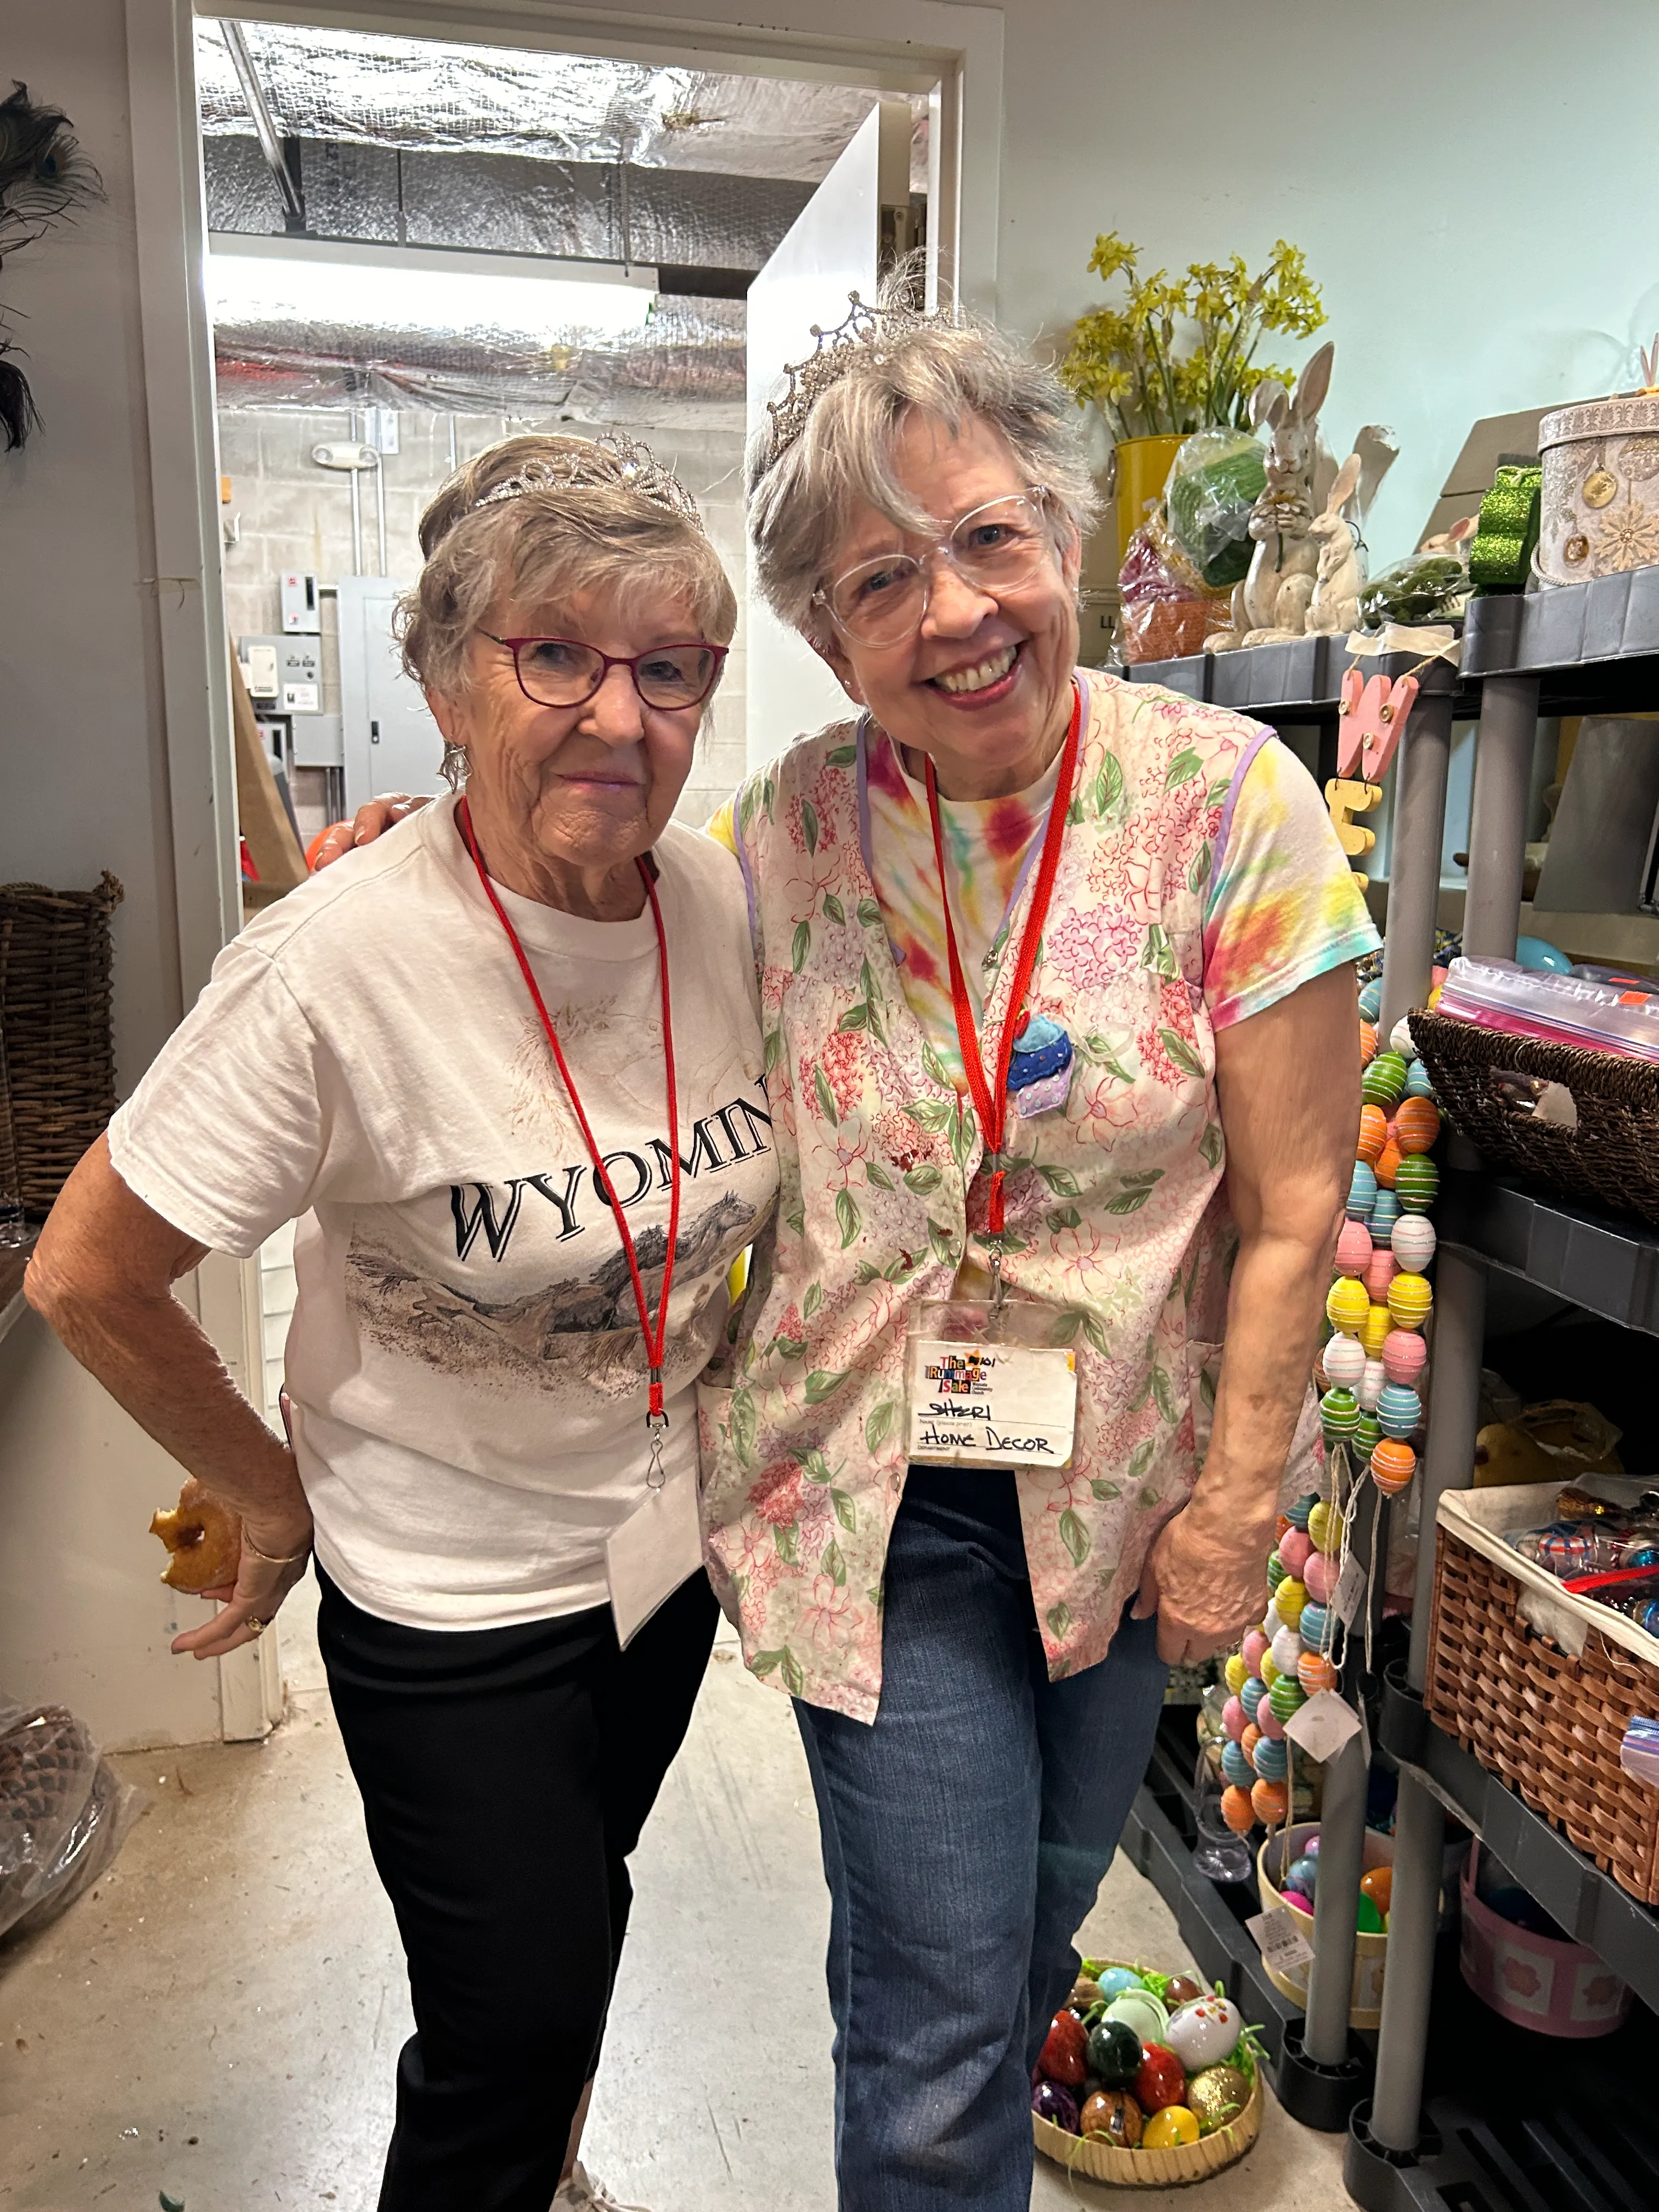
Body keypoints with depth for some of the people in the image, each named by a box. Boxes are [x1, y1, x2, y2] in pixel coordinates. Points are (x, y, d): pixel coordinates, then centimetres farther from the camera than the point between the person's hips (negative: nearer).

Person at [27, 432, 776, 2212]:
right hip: (455, 1600, -5)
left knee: (574, 1917, 29)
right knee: (515, 2016, 10)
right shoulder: (335, 966, -28)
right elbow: (86, 1278, -18)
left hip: (667, 1536, 6)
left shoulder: (719, 902, -12)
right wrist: (275, 1501, -8)